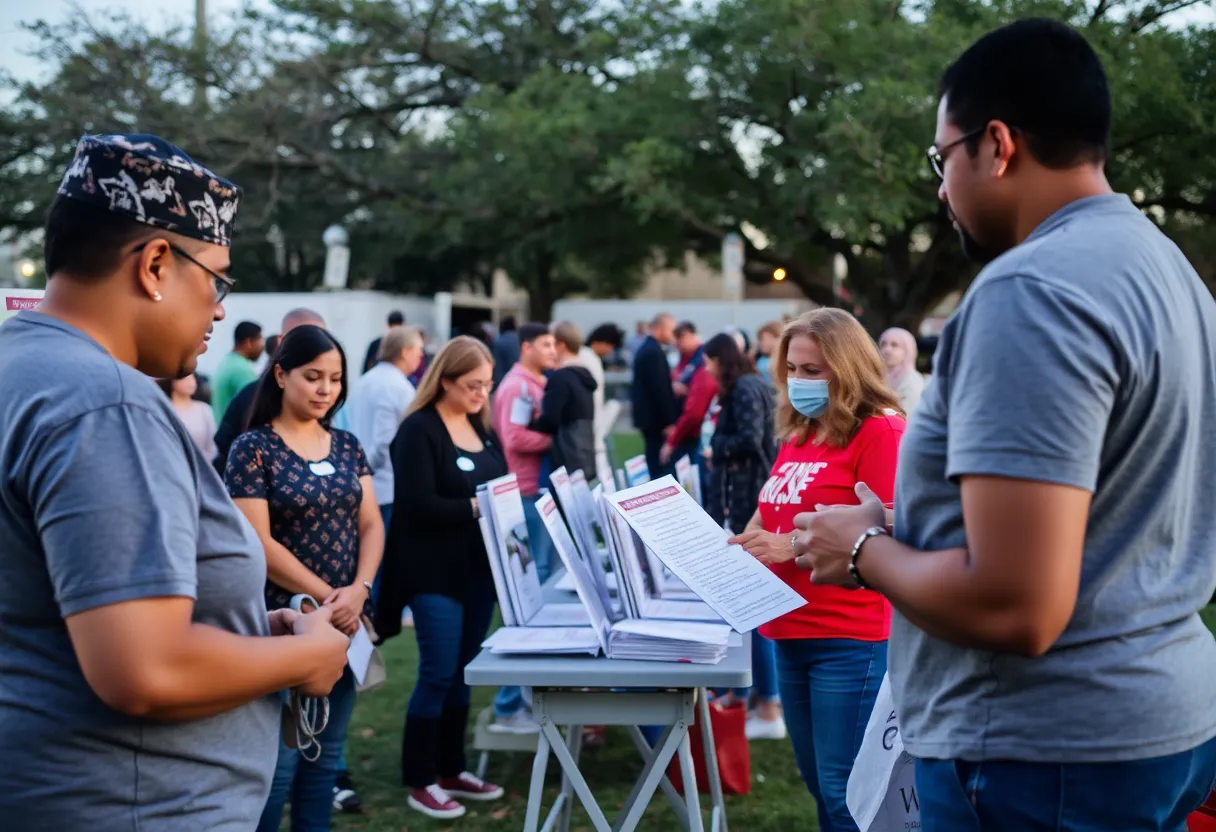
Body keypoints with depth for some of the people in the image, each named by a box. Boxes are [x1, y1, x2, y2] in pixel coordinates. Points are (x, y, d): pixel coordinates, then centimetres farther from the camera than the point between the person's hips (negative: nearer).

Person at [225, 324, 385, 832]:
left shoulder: (347, 447, 10)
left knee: (326, 755, 12)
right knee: (279, 760, -2)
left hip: (345, 621, 6)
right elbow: (259, 544, -13)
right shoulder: (253, 448, -7)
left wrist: (359, 591, -11)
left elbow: (371, 524, 7)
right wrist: (328, 597, -14)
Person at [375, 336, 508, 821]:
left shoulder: (482, 427, 13)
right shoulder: (419, 430, -10)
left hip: (479, 568, 7)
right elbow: (420, 504, -18)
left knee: (463, 672, 13)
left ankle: (450, 769, 25)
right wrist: (476, 508, -23)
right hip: (436, 572, -7)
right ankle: (420, 781, 9)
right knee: (438, 673, -3)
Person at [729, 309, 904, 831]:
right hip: (790, 633, 8)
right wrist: (739, 548, 3)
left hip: (849, 640, -8)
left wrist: (791, 545, -23)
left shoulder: (880, 431, -10)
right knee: (819, 785, 17)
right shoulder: (797, 435, 13)